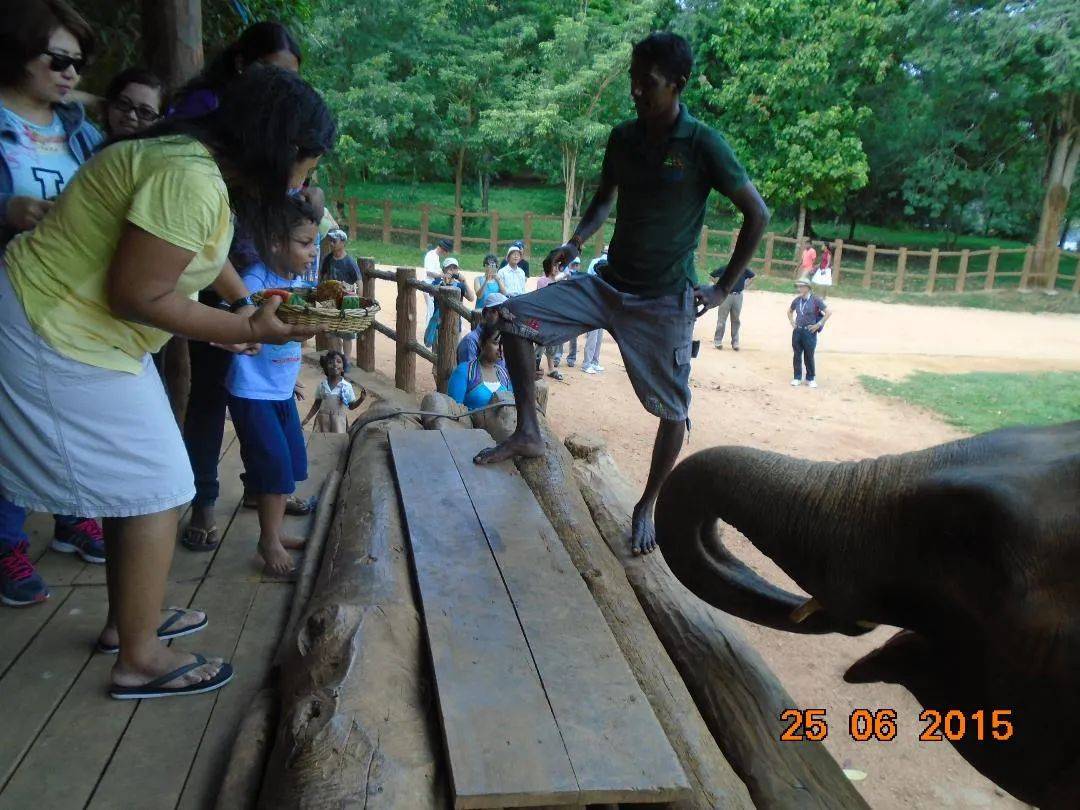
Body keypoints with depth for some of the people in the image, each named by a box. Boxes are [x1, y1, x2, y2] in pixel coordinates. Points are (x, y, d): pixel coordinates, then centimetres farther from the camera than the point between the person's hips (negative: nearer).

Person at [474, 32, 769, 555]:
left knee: (673, 410, 1)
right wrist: (575, 243, -1)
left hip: (665, 300, -5)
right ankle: (528, 433, 5)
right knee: (514, 316, -6)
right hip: (609, 284, 5)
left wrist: (724, 288, -9)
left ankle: (646, 508, 23)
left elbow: (757, 215, -9)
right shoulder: (623, 138, 2)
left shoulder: (702, 145, -13)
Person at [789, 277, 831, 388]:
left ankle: (811, 379, 16)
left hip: (809, 332, -4)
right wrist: (792, 322, 12)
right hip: (797, 331, 4)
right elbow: (790, 311, 25)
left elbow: (828, 312, -10)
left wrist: (818, 325, -11)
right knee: (797, 355, 8)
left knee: (809, 356, 3)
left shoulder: (815, 300, -10)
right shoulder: (797, 300, 5)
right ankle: (797, 378, 19)